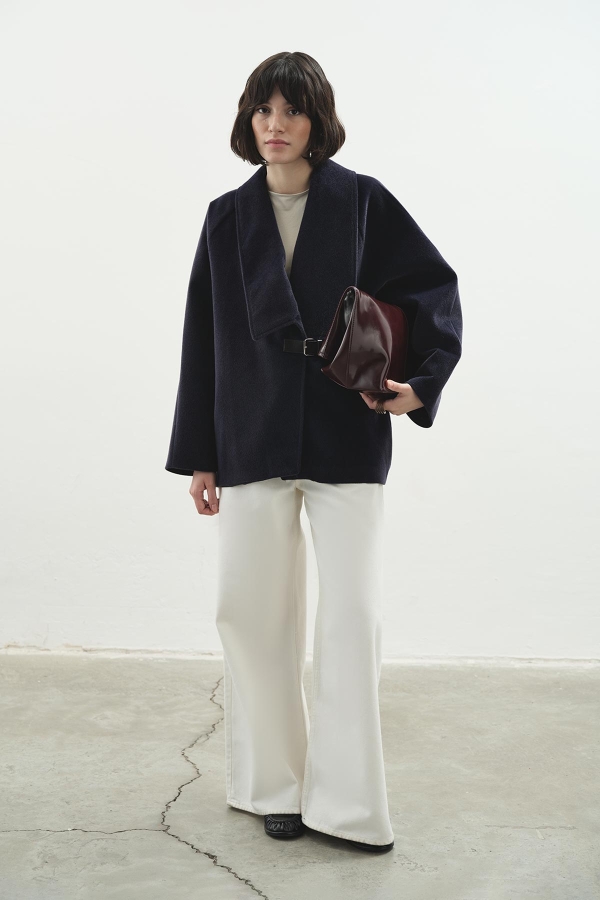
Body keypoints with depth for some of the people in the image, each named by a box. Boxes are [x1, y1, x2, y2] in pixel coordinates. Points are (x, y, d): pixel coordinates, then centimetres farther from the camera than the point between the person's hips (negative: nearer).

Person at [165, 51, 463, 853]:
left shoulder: (362, 202, 3)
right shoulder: (228, 218, 9)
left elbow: (437, 290, 6)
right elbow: (204, 338, 8)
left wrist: (421, 384, -8)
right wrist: (198, 455, 6)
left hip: (347, 441, -2)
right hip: (253, 439, 2)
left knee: (353, 612, -3)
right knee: (249, 607, 2)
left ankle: (345, 800, 7)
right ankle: (276, 785, 18)